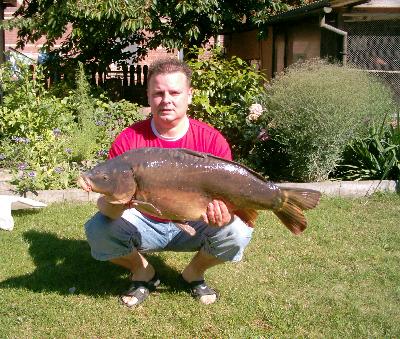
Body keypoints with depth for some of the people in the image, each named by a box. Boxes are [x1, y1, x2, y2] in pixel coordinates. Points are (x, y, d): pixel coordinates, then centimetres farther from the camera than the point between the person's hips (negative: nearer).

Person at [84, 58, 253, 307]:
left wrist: (225, 214, -38)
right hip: (144, 223, 0)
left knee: (238, 233, -27)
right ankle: (143, 272, 6)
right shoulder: (129, 140, -13)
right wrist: (115, 205, -40)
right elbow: (104, 201, -15)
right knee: (97, 230, -27)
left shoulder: (212, 140, -14)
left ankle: (195, 273, 6)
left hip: (193, 224, 0)